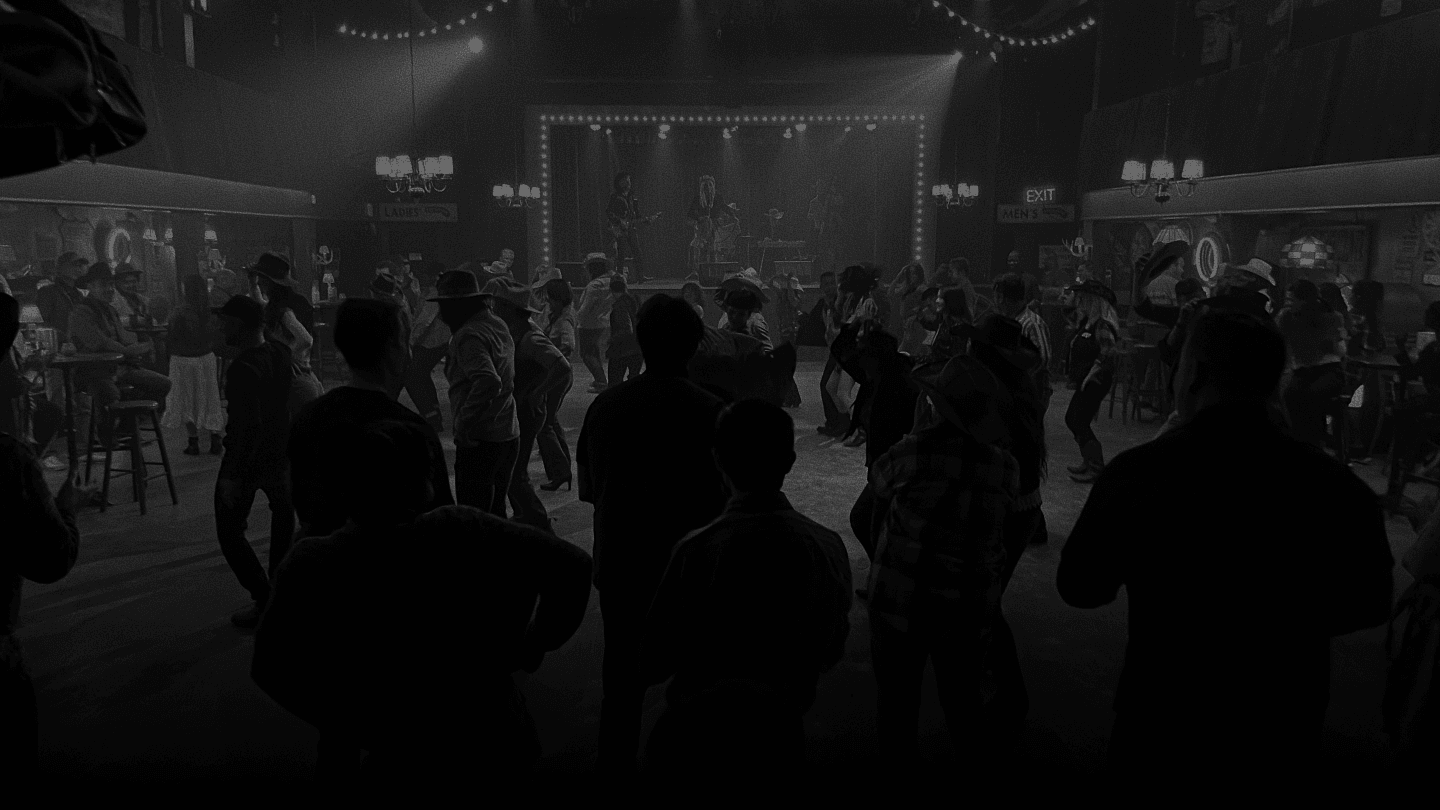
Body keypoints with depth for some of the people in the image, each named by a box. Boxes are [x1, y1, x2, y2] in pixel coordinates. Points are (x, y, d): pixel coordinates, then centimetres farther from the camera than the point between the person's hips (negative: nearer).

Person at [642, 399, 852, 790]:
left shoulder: (697, 549, -22)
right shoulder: (829, 546, -11)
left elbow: (652, 666, -11)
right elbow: (832, 653, 5)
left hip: (697, 740, -3)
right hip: (782, 741, 3)